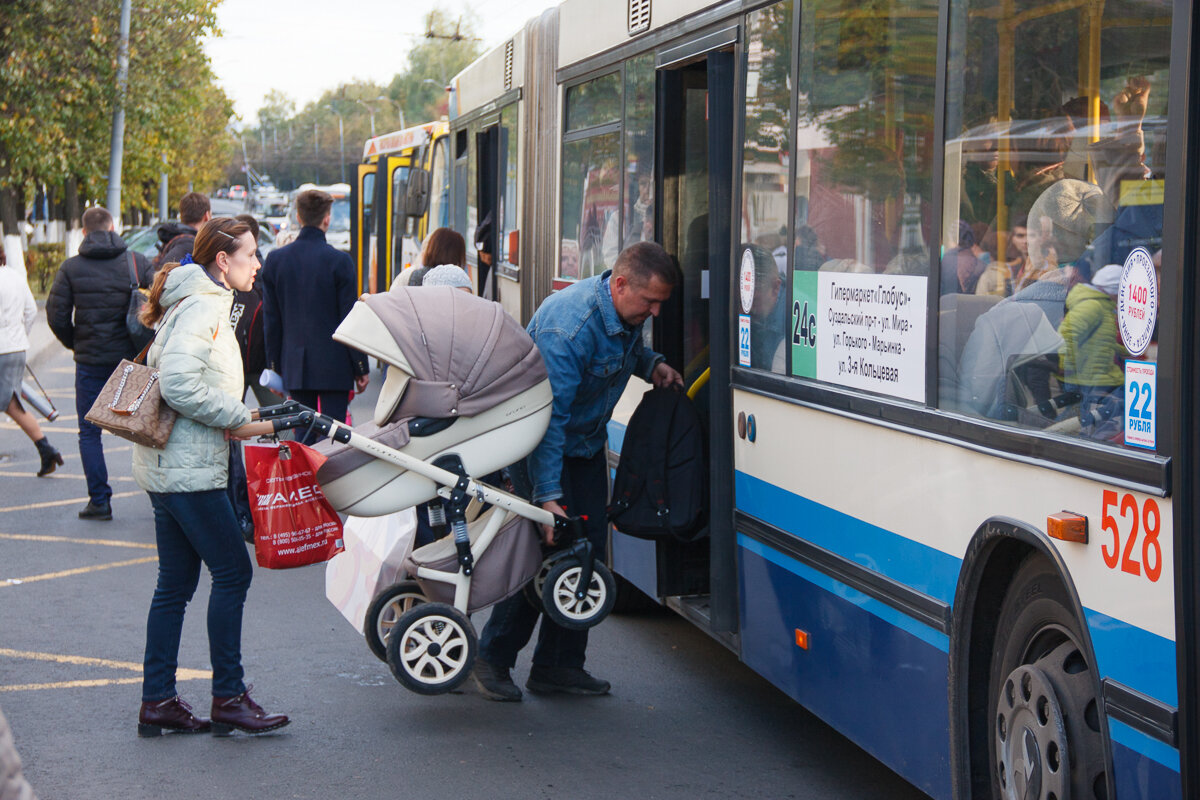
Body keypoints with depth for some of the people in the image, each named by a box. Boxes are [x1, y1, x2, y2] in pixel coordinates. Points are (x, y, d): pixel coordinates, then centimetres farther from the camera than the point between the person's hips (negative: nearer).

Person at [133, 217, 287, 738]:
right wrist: (240, 421, -17)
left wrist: (238, 421, 11)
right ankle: (228, 698, 2)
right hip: (188, 469, -10)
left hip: (166, 468, 10)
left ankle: (157, 701, 14)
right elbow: (179, 383, -26)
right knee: (232, 572, -4)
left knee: (175, 583, 11)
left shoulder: (200, 304, 18)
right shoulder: (203, 307, -14)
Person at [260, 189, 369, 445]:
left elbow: (271, 319, 6)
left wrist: (274, 365, 14)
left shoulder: (275, 259, 2)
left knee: (302, 435, 11)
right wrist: (361, 368, 0)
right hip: (333, 366, -4)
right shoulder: (339, 261, -9)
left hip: (295, 365, 4)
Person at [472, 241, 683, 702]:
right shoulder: (568, 327, -32)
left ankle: (559, 665, 11)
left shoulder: (627, 313, -5)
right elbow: (549, 414, -34)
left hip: (587, 442, 8)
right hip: (540, 443, -8)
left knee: (589, 547, 3)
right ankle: (493, 660, 2)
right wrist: (547, 496, -37)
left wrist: (650, 365, -1)